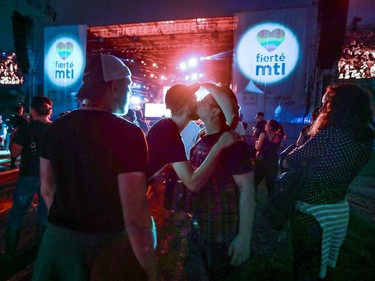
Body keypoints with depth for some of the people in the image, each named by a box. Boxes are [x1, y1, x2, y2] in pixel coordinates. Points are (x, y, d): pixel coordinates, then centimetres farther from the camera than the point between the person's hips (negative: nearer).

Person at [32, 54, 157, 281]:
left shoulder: (56, 128, -2)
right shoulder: (128, 133, -22)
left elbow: (48, 189, 9)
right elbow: (135, 217, -25)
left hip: (57, 237, 5)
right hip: (106, 242, -5)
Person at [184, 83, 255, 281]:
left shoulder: (233, 144, -20)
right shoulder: (200, 140, 2)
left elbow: (247, 190, -20)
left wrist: (244, 237, -20)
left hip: (224, 237, -7)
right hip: (197, 231, 7)